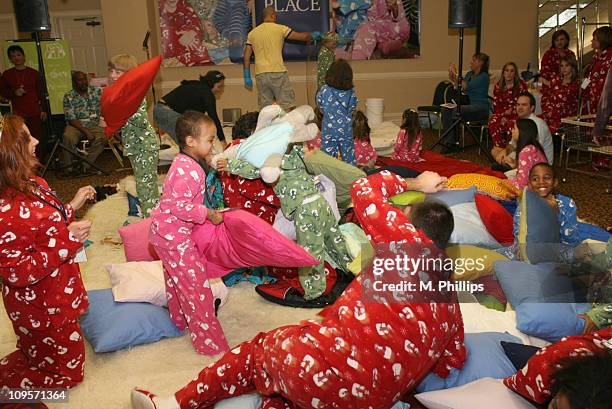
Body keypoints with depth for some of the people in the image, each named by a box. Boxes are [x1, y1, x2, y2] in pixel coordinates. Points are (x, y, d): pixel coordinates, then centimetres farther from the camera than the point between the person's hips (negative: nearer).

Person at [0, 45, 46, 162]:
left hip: (35, 112, 0)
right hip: (18, 113, 0)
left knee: (38, 139, -1)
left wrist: (43, 109, 5)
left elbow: (41, 92, 9)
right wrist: (14, 93, -8)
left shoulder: (34, 73, 7)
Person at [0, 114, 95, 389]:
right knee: (67, 372, 13)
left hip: (57, 295, 9)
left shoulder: (30, 183, -3)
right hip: (40, 307, -9)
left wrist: (73, 206, 5)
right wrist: (67, 240, -30)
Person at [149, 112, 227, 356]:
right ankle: (209, 342, 3)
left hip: (166, 231, 11)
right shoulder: (189, 171, -26)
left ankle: (180, 321, 47)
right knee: (196, 283, -5)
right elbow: (180, 207, -29)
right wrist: (209, 214, -22)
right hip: (174, 234, -11)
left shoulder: (183, 163, 6)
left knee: (176, 277, 26)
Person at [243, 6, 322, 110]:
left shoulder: (252, 33, 13)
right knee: (287, 107, -1)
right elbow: (302, 36, 9)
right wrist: (313, 35, 28)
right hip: (277, 72, -4)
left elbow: (246, 57, 11)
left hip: (260, 74, 4)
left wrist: (247, 77, 16)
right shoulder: (280, 29, 2)